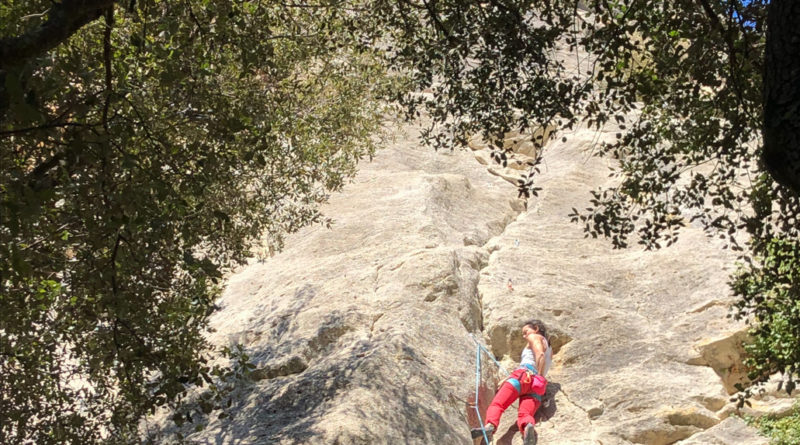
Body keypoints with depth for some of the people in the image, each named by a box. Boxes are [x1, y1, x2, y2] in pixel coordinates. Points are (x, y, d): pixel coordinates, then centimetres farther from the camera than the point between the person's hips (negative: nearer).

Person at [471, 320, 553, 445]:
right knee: (524, 414, -19)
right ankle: (528, 426, -54)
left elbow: (540, 354, -4)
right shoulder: (549, 348, 40)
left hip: (525, 373, -6)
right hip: (537, 387, 6)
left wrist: (539, 374, -8)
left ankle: (490, 425, -50)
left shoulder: (534, 337, 16)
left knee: (497, 403, -22)